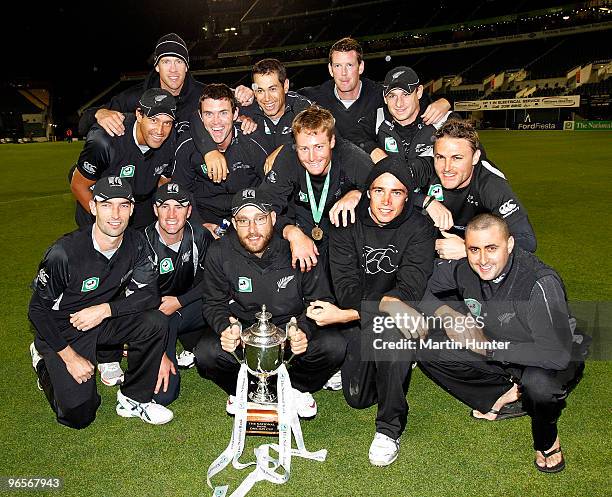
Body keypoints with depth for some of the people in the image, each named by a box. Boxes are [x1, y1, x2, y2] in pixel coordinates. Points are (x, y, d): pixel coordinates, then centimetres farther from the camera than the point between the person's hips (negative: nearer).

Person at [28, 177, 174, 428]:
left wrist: (105, 309, -24)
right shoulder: (64, 253, -26)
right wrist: (70, 357, -17)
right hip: (63, 331, -4)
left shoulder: (136, 243, -13)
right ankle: (44, 362, 21)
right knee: (79, 416, -6)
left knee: (156, 322, -23)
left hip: (106, 321, 4)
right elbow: (38, 309, -17)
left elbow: (149, 295, -11)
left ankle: (133, 400, -5)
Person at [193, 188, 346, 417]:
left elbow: (320, 300, -6)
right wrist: (225, 327, -24)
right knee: (205, 353, -28)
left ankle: (296, 388, 7)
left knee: (334, 346, -27)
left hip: (290, 330, 0)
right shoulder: (219, 253, -13)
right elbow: (213, 302, -1)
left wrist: (305, 330, -27)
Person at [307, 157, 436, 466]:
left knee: (390, 333, -35)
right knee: (358, 399, -7)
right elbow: (346, 287, -15)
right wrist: (388, 306, -33)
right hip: (357, 322, 2)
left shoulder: (418, 228, -12)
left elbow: (408, 292, -22)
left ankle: (390, 429, -16)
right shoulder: (347, 225, -7)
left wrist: (345, 315, -30)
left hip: (396, 322, -1)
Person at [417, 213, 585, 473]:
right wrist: (443, 312, -21)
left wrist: (488, 346, -32)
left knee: (539, 382, -41)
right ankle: (506, 395, 4)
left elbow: (558, 354, -40)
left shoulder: (541, 283, -33)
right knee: (427, 349, -11)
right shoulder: (461, 268, -16)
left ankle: (546, 439, -5)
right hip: (497, 356, 6)